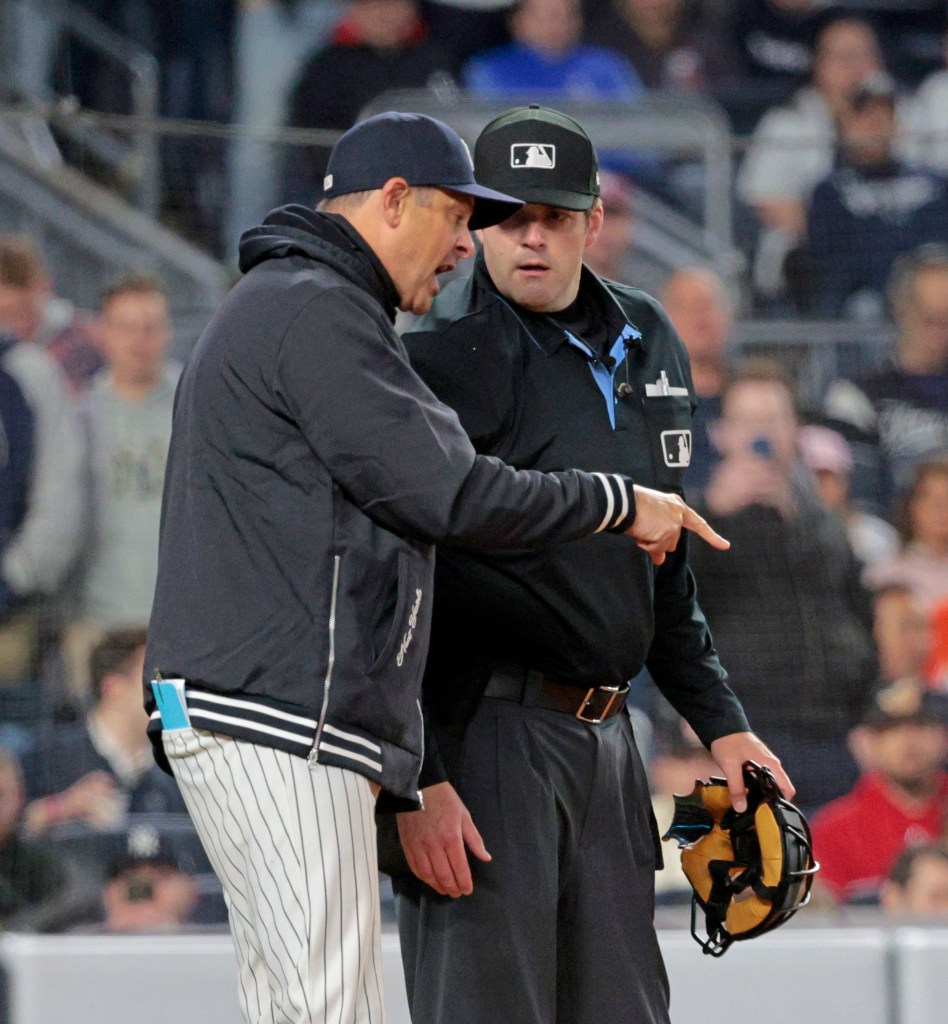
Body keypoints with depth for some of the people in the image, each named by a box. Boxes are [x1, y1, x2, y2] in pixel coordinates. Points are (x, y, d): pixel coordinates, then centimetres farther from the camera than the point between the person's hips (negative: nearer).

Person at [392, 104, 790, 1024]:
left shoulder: (648, 345, 15)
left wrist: (719, 722, 21)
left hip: (605, 739, 8)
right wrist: (418, 778, -20)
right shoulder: (443, 361, -9)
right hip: (484, 732, -7)